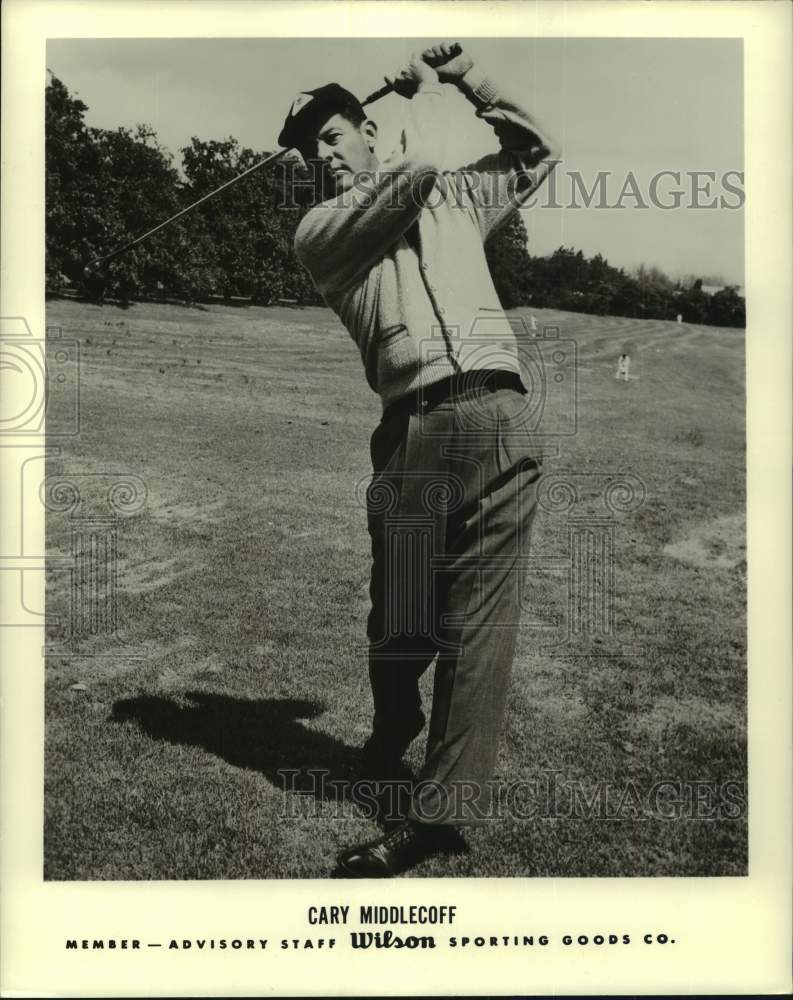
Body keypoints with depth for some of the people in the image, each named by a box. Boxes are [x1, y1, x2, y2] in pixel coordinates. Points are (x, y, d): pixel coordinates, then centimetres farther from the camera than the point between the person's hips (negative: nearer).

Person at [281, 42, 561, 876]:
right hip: (414, 428, -2)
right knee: (400, 616, 3)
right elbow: (418, 165, -2)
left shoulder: (454, 198, 26)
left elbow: (538, 155, 35)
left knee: (479, 617, -5)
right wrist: (426, 92, 17)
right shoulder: (316, 231, 11)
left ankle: (443, 807, 0)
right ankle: (391, 739, 32)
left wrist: (468, 80, 27)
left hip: (497, 416, 2)